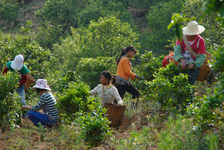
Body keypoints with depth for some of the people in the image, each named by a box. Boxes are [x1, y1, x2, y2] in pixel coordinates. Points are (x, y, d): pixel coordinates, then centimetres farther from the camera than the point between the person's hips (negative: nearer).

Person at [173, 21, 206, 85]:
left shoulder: (200, 40, -7)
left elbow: (202, 57, -8)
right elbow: (177, 50, -9)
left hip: (193, 66, -1)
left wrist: (194, 64, -26)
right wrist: (181, 60, -28)